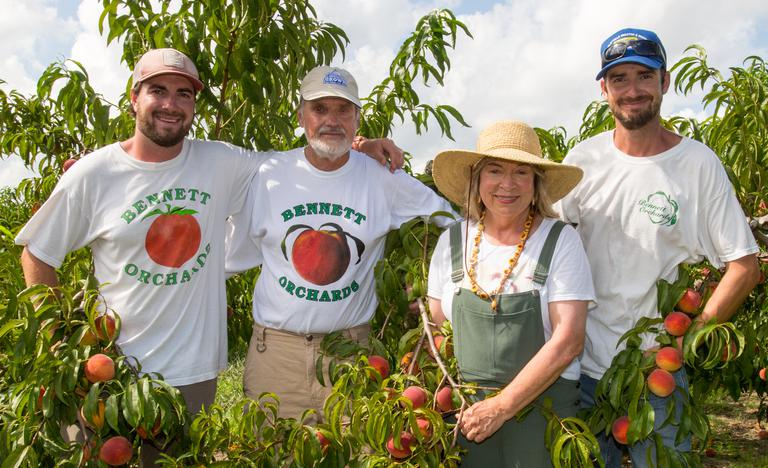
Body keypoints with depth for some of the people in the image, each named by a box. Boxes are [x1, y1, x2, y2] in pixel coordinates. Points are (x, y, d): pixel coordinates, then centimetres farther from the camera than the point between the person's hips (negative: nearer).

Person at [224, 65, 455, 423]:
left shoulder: (381, 178, -1)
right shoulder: (270, 175, 0)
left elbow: (450, 216, 10)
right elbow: (229, 256, 10)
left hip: (350, 349, 0)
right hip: (275, 345, 0)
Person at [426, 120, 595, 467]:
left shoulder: (561, 241, -9)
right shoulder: (452, 241, 0)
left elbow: (568, 342, -14)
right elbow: (436, 329, 6)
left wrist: (501, 407, -17)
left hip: (542, 406, -2)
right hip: (466, 412, 2)